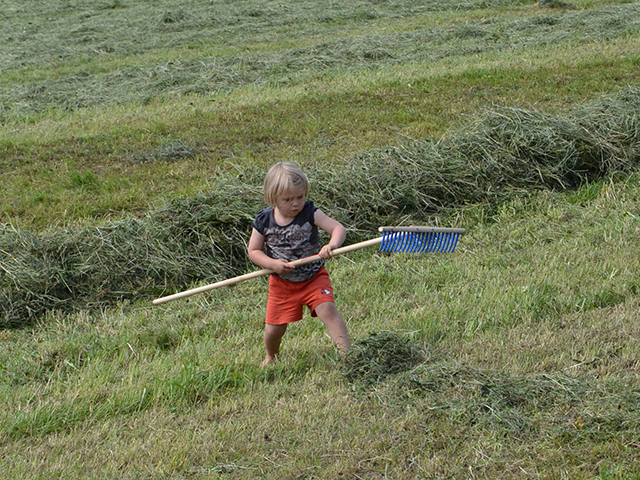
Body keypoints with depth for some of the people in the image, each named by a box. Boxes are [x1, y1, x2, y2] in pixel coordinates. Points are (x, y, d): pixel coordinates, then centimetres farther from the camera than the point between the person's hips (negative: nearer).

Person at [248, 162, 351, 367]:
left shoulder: (309, 213, -15)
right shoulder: (264, 220, -11)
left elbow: (338, 228, -22)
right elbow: (254, 251, -3)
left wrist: (332, 244, -44)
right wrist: (273, 264, -21)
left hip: (314, 278, -1)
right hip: (282, 283, 1)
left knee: (327, 310, -23)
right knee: (274, 328, 6)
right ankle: (271, 356, 39)